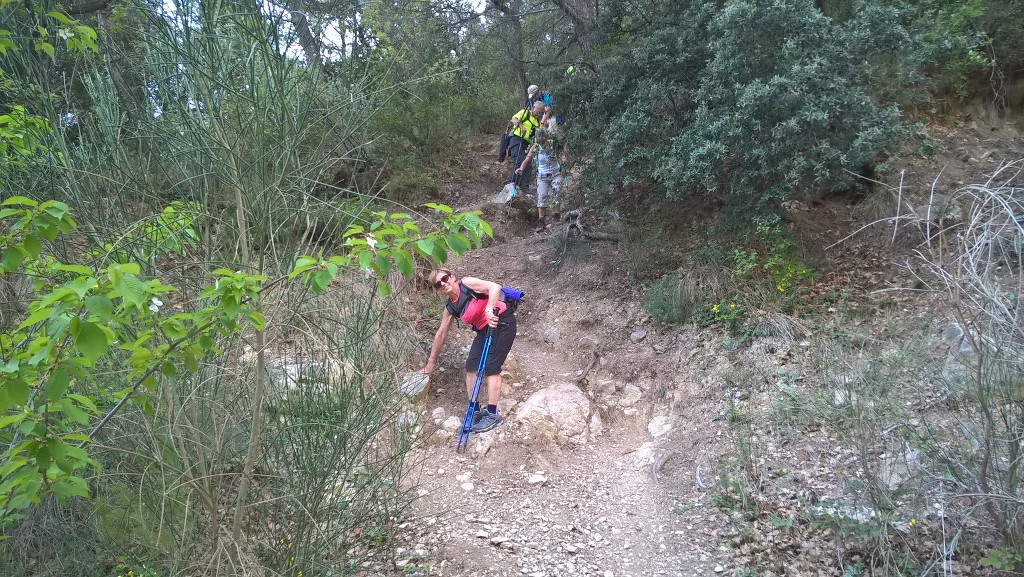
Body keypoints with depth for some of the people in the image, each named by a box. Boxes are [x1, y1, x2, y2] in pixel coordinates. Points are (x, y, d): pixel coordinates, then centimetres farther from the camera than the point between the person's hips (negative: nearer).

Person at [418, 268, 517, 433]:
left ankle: (492, 414, -6)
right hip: (484, 330, 7)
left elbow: (495, 287, -26)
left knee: (491, 367, -12)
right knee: (471, 366, -2)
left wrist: (488, 309, -40)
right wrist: (431, 362, 18)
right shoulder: (450, 308, 5)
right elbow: (441, 334, 13)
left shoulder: (466, 283, -15)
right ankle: (474, 411, 8)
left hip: (502, 323, -7)